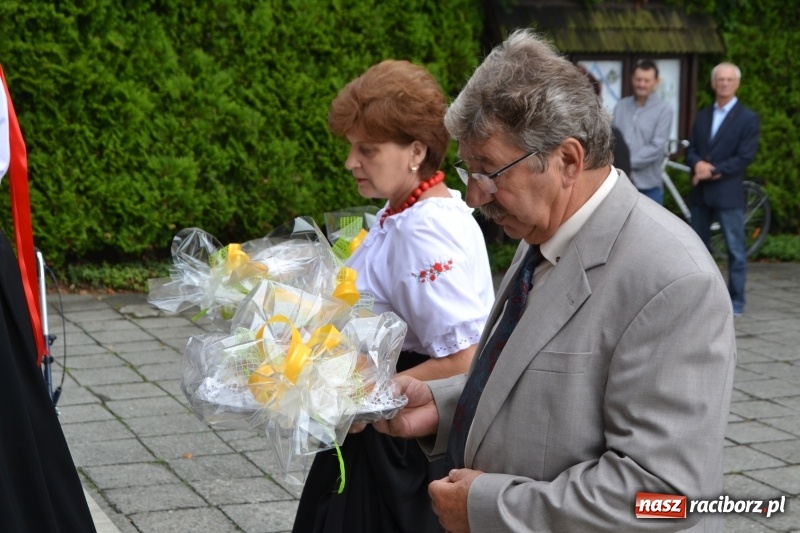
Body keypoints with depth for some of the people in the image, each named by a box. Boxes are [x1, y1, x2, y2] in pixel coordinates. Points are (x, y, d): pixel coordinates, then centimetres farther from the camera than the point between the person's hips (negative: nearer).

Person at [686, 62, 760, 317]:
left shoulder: (748, 118, -2)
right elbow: (691, 150, 10)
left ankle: (736, 302, 4)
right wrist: (698, 164, -12)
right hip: (700, 193, 6)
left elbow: (745, 157, -10)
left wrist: (713, 171, -14)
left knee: (735, 249, -2)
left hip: (728, 193, -5)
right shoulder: (702, 116, 15)